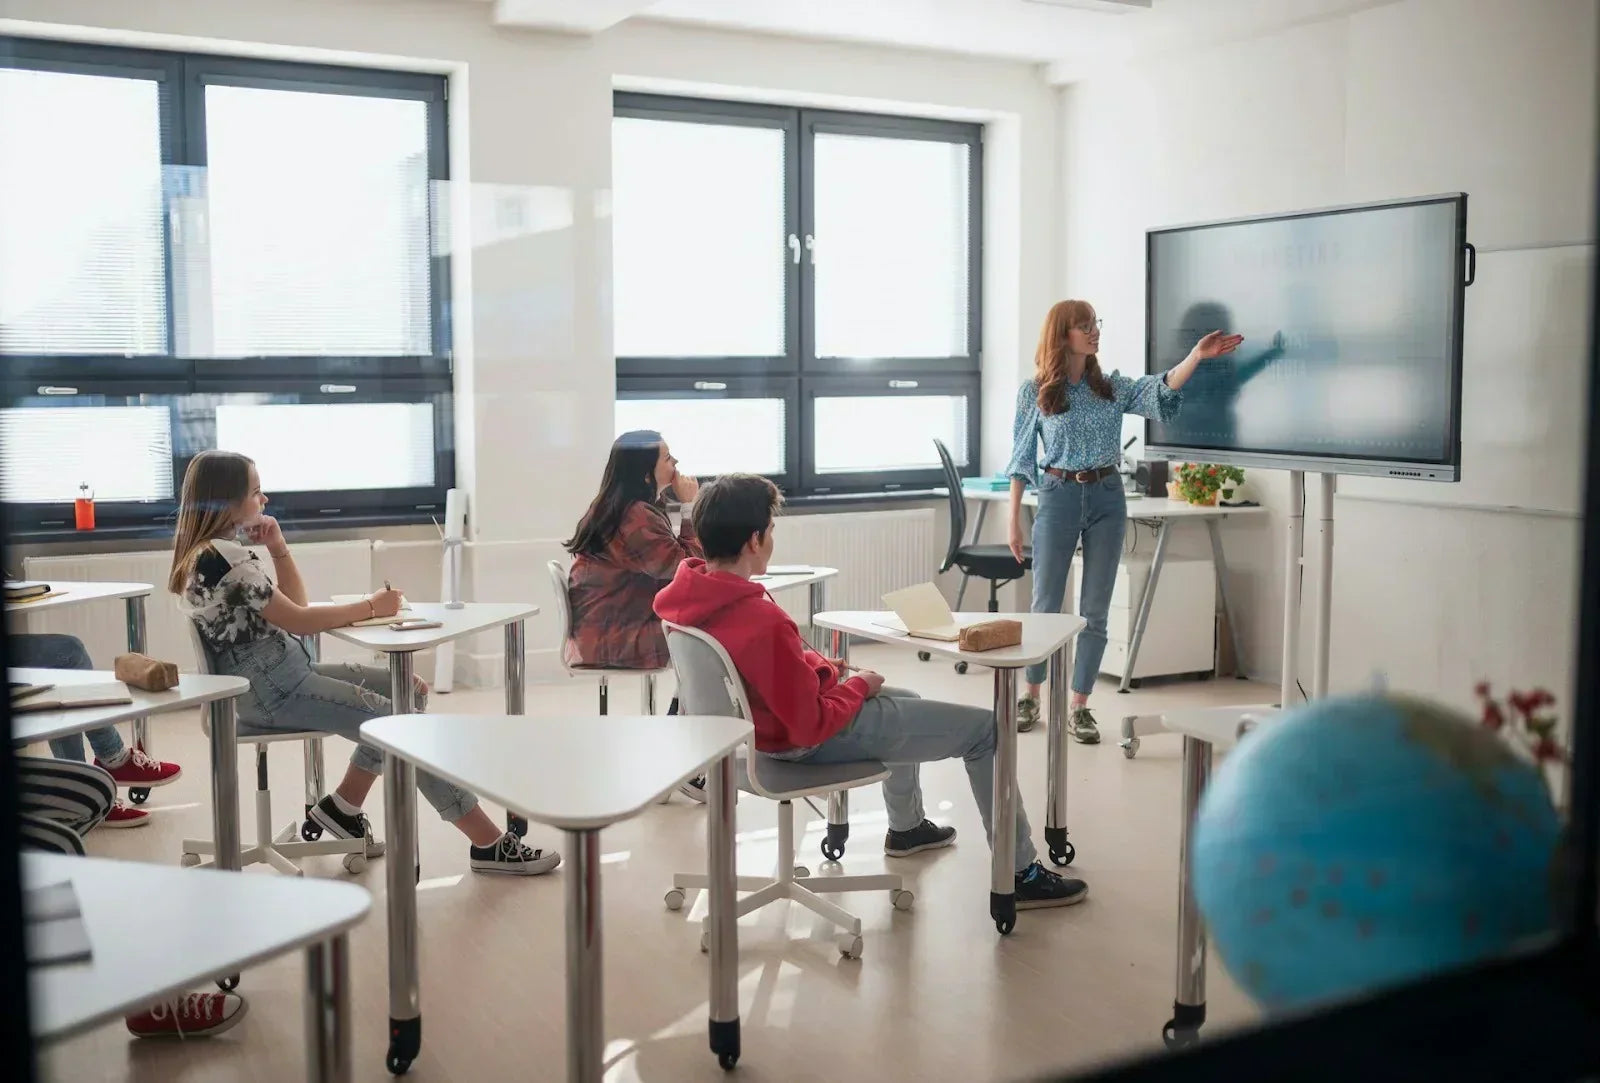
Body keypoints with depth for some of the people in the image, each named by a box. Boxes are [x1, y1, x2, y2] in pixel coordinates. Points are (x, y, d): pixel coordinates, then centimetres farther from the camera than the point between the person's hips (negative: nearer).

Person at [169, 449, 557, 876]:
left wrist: (278, 548, 4)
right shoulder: (221, 556, -19)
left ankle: (345, 806, 11)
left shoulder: (213, 551, 12)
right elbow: (298, 620, -19)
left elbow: (291, 605, 17)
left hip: (280, 677, 10)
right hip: (271, 691, -10)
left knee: (409, 691, 10)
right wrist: (370, 606, -10)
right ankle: (490, 844, -9)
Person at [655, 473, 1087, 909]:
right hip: (815, 738, -9)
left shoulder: (688, 592, -11)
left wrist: (818, 666, 2)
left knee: (905, 702, 36)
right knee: (985, 728, 2)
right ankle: (1021, 875, 12)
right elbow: (812, 725, -27)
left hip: (768, 715, 9)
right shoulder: (763, 621, -37)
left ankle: (906, 827, 54)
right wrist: (859, 686, -11)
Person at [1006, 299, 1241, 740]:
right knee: (1045, 606, 5)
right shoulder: (1034, 392, -1)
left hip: (1107, 497, 2)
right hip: (1058, 497, -2)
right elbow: (1021, 459, 1)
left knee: (1095, 611, 3)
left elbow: (1162, 391, -11)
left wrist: (1197, 355, -27)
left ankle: (1080, 708, 12)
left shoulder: (1113, 387, 5)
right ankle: (1031, 697, 24)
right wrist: (1013, 521, -1)